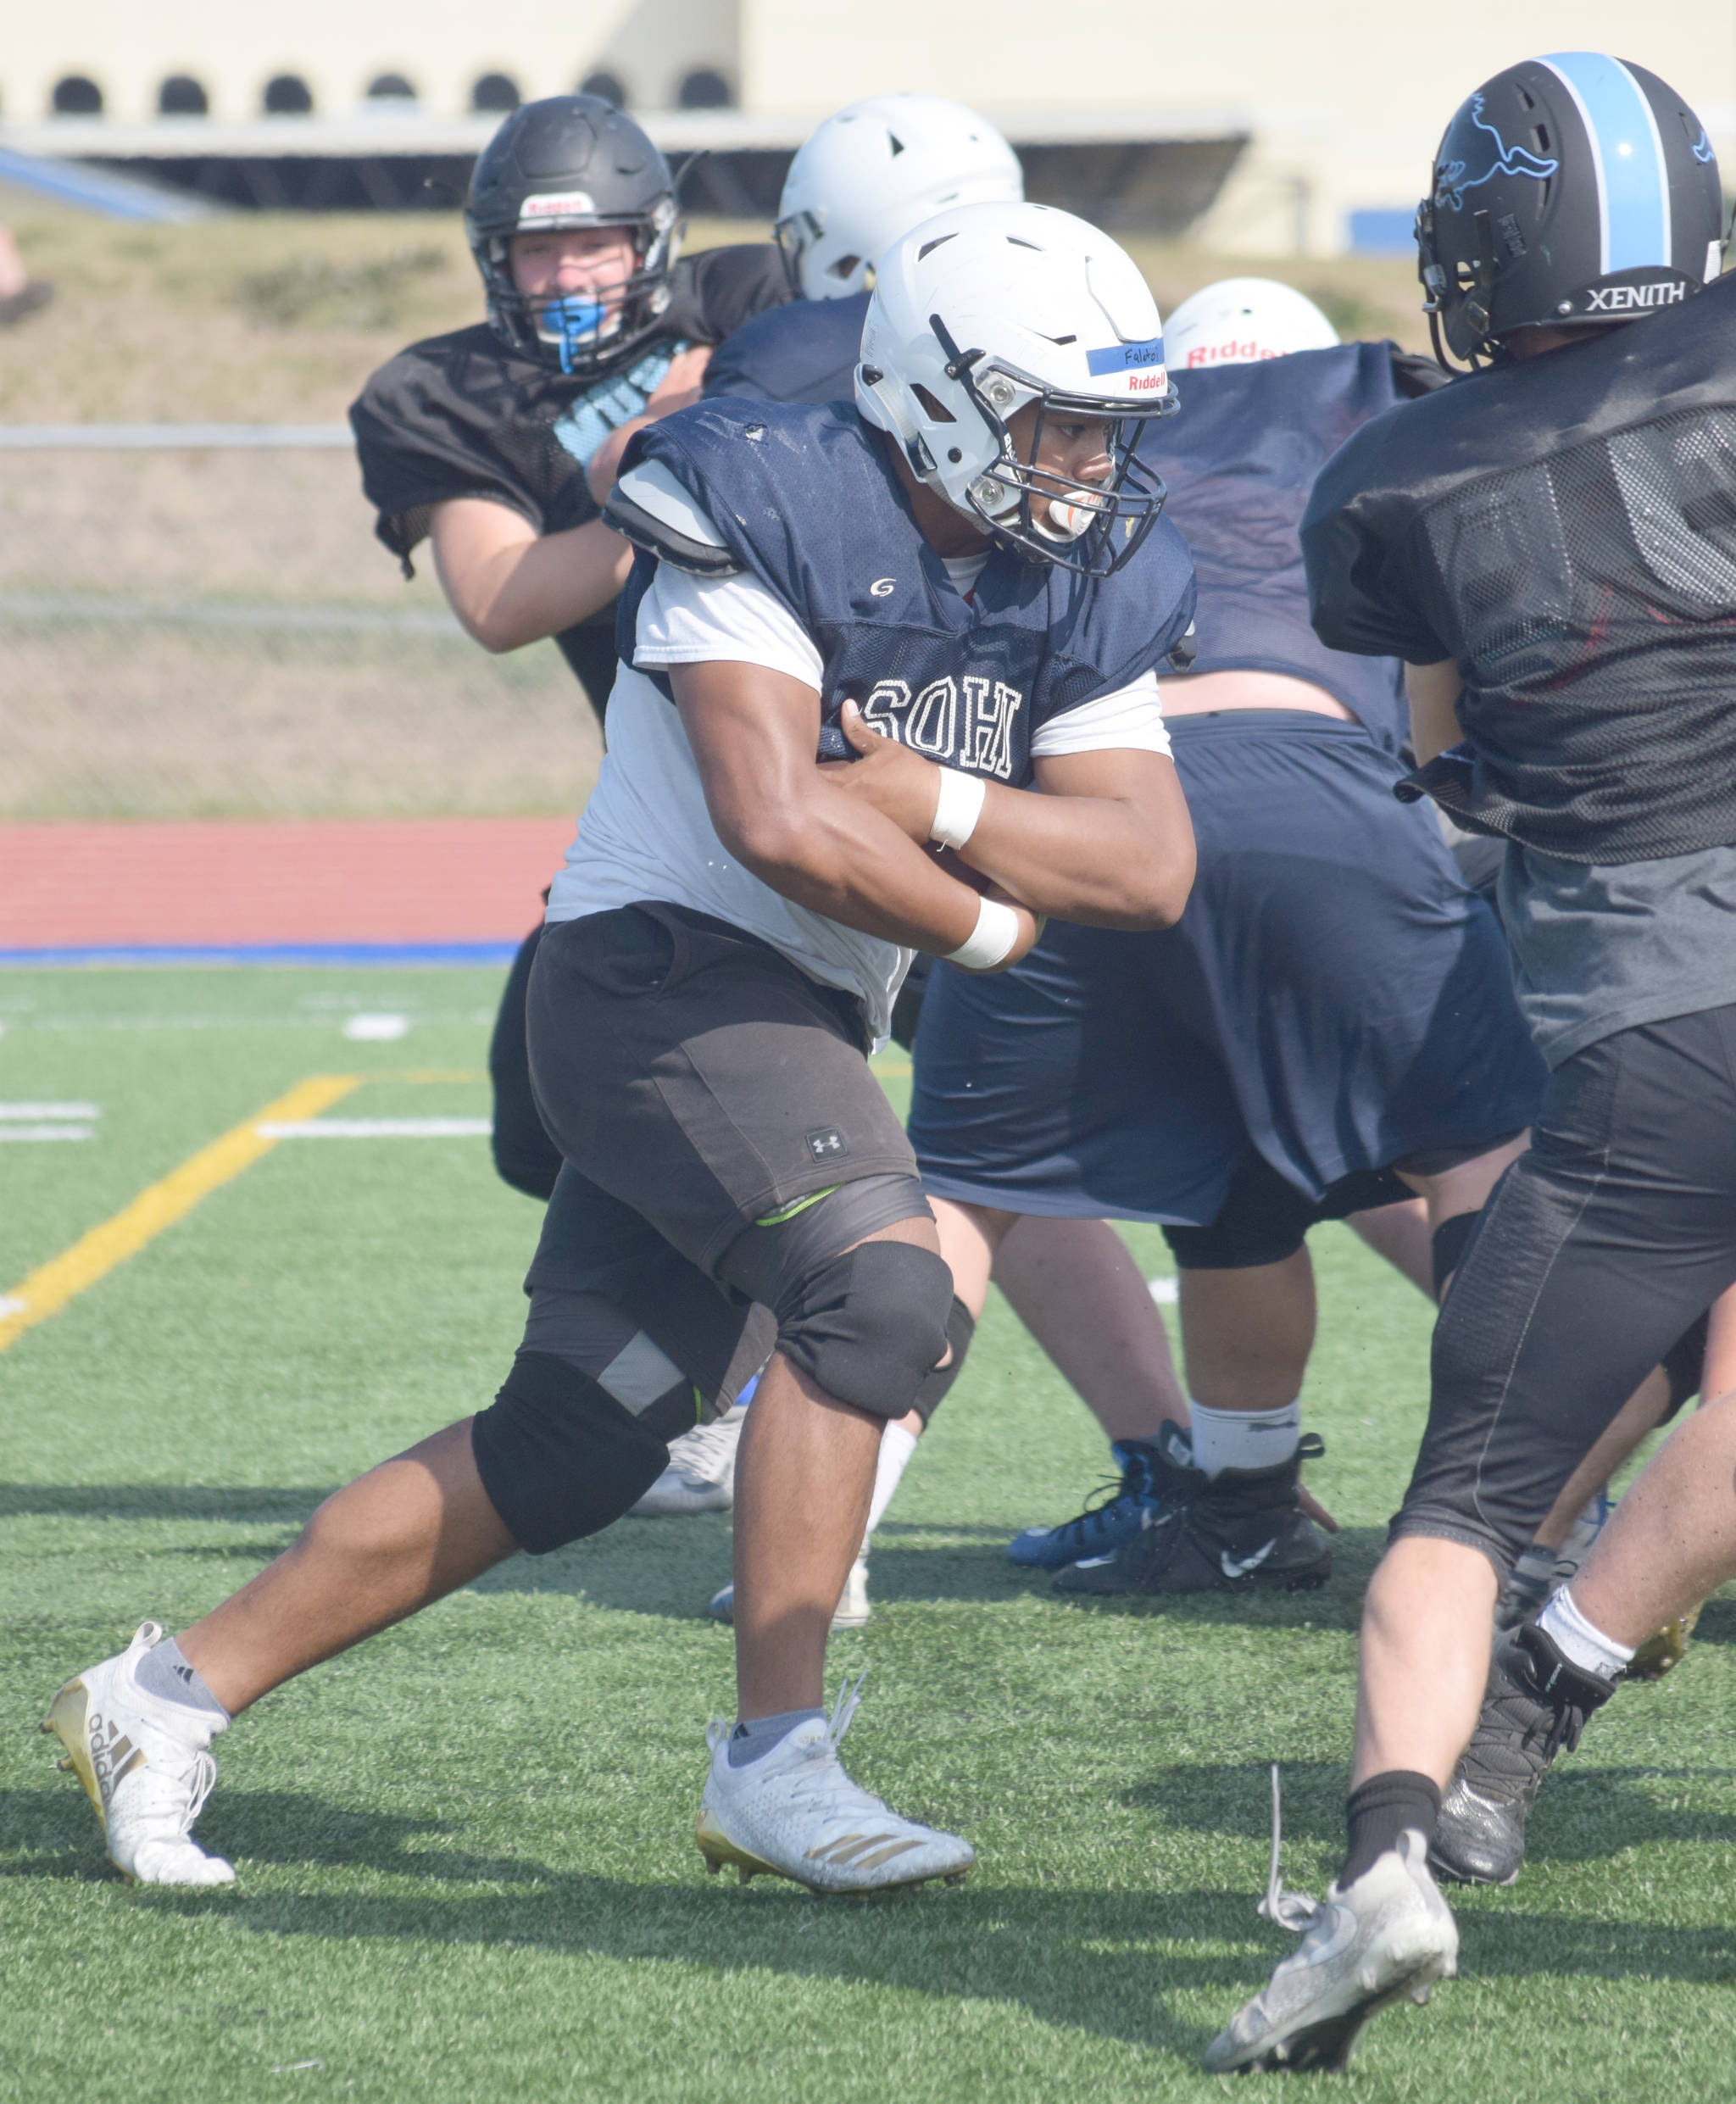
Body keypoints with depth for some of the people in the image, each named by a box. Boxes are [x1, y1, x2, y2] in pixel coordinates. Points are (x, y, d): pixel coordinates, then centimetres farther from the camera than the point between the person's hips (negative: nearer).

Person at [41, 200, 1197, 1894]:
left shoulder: (1078, 585, 6)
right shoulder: (771, 519, -16)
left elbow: (1152, 866, -3)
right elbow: (782, 825, -26)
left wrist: (924, 799, -16)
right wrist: (986, 923, -12)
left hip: (793, 1032, 8)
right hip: (660, 974, -8)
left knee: (566, 1454, 8)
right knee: (880, 1291, -27)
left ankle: (169, 1694, 19)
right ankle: (773, 1760, -21)